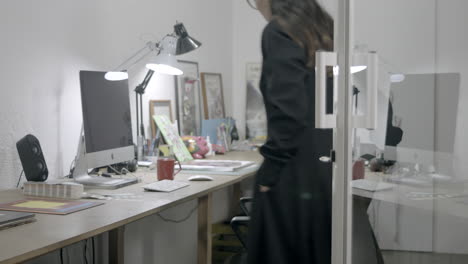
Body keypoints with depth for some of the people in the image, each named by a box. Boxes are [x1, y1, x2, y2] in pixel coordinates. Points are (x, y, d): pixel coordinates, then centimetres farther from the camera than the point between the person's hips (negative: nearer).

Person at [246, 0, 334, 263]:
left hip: (297, 175, -8)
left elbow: (288, 111, -19)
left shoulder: (279, 31, -9)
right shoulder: (325, 30, 15)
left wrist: (270, 167, -12)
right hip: (328, 170, 8)